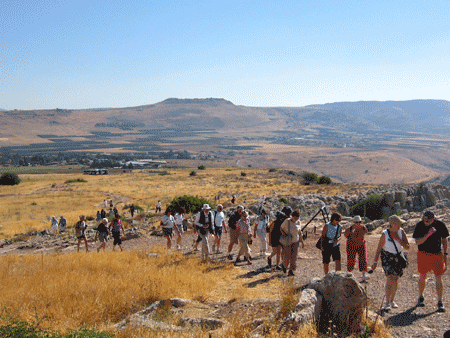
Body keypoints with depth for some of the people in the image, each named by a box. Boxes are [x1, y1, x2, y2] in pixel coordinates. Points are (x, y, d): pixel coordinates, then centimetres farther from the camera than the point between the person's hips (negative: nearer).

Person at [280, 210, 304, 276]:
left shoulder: (298, 222, -1)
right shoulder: (287, 221, -13)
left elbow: (299, 232, 10)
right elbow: (281, 228, 0)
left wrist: (302, 241, 9)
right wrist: (284, 235, -17)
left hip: (295, 242, 3)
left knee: (294, 256, -5)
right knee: (287, 256, -1)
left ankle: (291, 271, 1)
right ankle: (284, 265, 31)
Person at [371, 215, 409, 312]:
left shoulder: (401, 232, -8)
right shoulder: (384, 234, -16)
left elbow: (407, 246, -7)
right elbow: (379, 249, -9)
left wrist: (398, 240, -22)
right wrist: (375, 262, -10)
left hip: (398, 258, 4)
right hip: (387, 257, -4)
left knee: (395, 280, 10)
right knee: (390, 279, -16)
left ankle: (392, 301, 27)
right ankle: (387, 304, -10)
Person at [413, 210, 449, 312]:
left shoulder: (440, 225, -7)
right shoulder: (420, 225, -12)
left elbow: (444, 240, 6)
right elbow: (417, 242, -16)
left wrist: (445, 254, 7)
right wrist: (428, 234, -28)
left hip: (437, 254, 0)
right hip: (423, 254, 0)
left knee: (438, 278, -4)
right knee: (422, 277, 10)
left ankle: (440, 302, 6)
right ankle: (421, 298, 31)